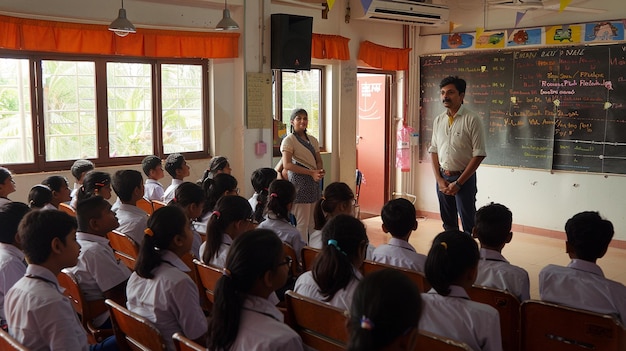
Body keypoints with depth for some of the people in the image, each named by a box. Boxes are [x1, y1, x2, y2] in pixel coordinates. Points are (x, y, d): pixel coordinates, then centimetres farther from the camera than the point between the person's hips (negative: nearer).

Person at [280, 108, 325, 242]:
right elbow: (287, 164, -15)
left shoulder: (312, 140, 16)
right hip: (299, 183, -7)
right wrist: (311, 172, -19)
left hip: (313, 183, 7)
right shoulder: (289, 140, -5)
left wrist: (320, 171, -8)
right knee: (302, 223, -7)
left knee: (312, 223, 8)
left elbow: (319, 161, 18)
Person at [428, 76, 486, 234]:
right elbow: (433, 151, 10)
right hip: (442, 178, 5)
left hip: (464, 179, -5)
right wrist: (439, 179, -2)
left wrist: (458, 182, -13)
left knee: (468, 225, 1)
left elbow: (478, 155, -13)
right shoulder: (438, 120, 6)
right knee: (448, 223, 15)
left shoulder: (472, 120, -10)